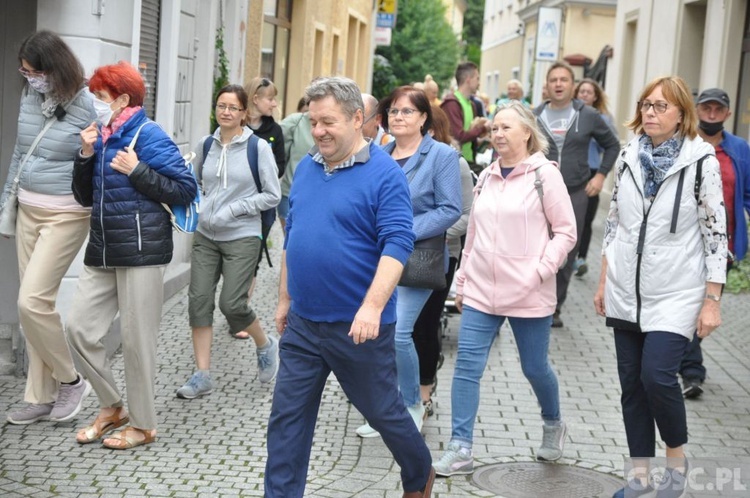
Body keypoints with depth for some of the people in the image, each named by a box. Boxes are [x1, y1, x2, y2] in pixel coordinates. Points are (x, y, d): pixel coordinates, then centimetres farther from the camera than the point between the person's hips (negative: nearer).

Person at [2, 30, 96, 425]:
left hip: (65, 215, -7)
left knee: (32, 301, -13)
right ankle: (41, 397, 18)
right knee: (32, 303, 8)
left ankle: (70, 380, 8)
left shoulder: (87, 106, -14)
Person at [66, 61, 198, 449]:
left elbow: (186, 189, -13)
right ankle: (111, 407, 24)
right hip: (103, 251, 8)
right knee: (79, 327, 6)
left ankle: (143, 425, 16)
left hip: (141, 250, -8)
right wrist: (86, 154, 0)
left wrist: (136, 171, -18)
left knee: (137, 340, 0)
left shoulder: (148, 135, -9)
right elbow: (85, 196, 14)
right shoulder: (102, 137, 11)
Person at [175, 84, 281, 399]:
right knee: (199, 300, -3)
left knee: (232, 304, -9)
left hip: (242, 237, -4)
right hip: (206, 235, 4)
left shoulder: (258, 147, -6)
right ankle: (202, 375, 5)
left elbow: (272, 195, -5)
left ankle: (266, 346, 22)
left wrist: (233, 209, -12)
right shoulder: (206, 146, 6)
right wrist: (200, 208, 1)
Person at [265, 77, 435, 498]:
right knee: (287, 417, 6)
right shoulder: (307, 168, 7)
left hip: (358, 327, -5)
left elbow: (398, 244, -20)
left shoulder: (385, 175, -13)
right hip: (303, 322, 5)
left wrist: (372, 306, -31)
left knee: (384, 411, 12)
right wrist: (285, 298, 17)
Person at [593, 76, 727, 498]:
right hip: (626, 291, 5)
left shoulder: (701, 160, -9)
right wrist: (604, 282, 12)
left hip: (675, 294, -5)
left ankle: (677, 456, 11)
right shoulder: (629, 155, 4)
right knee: (631, 382, 8)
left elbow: (716, 233, -9)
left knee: (657, 376, -16)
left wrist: (712, 300, -11)